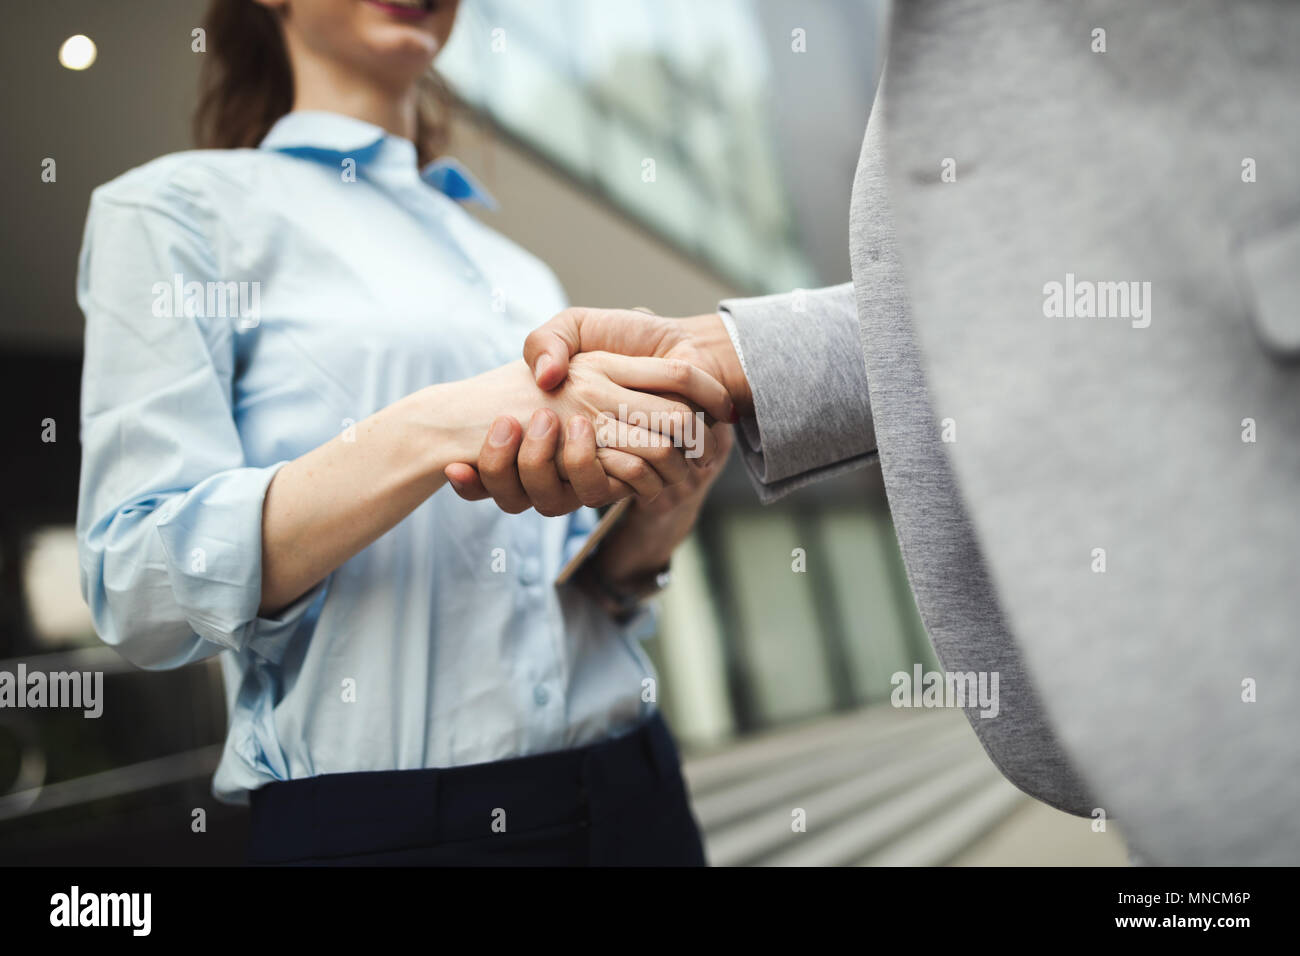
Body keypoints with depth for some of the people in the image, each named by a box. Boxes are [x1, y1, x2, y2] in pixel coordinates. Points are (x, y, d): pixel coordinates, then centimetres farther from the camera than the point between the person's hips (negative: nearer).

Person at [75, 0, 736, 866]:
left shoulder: (515, 267, 15)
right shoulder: (178, 206, 0)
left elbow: (595, 579, 12)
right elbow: (136, 584, -13)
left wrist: (666, 507, -10)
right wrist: (439, 430, -25)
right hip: (374, 821, -5)